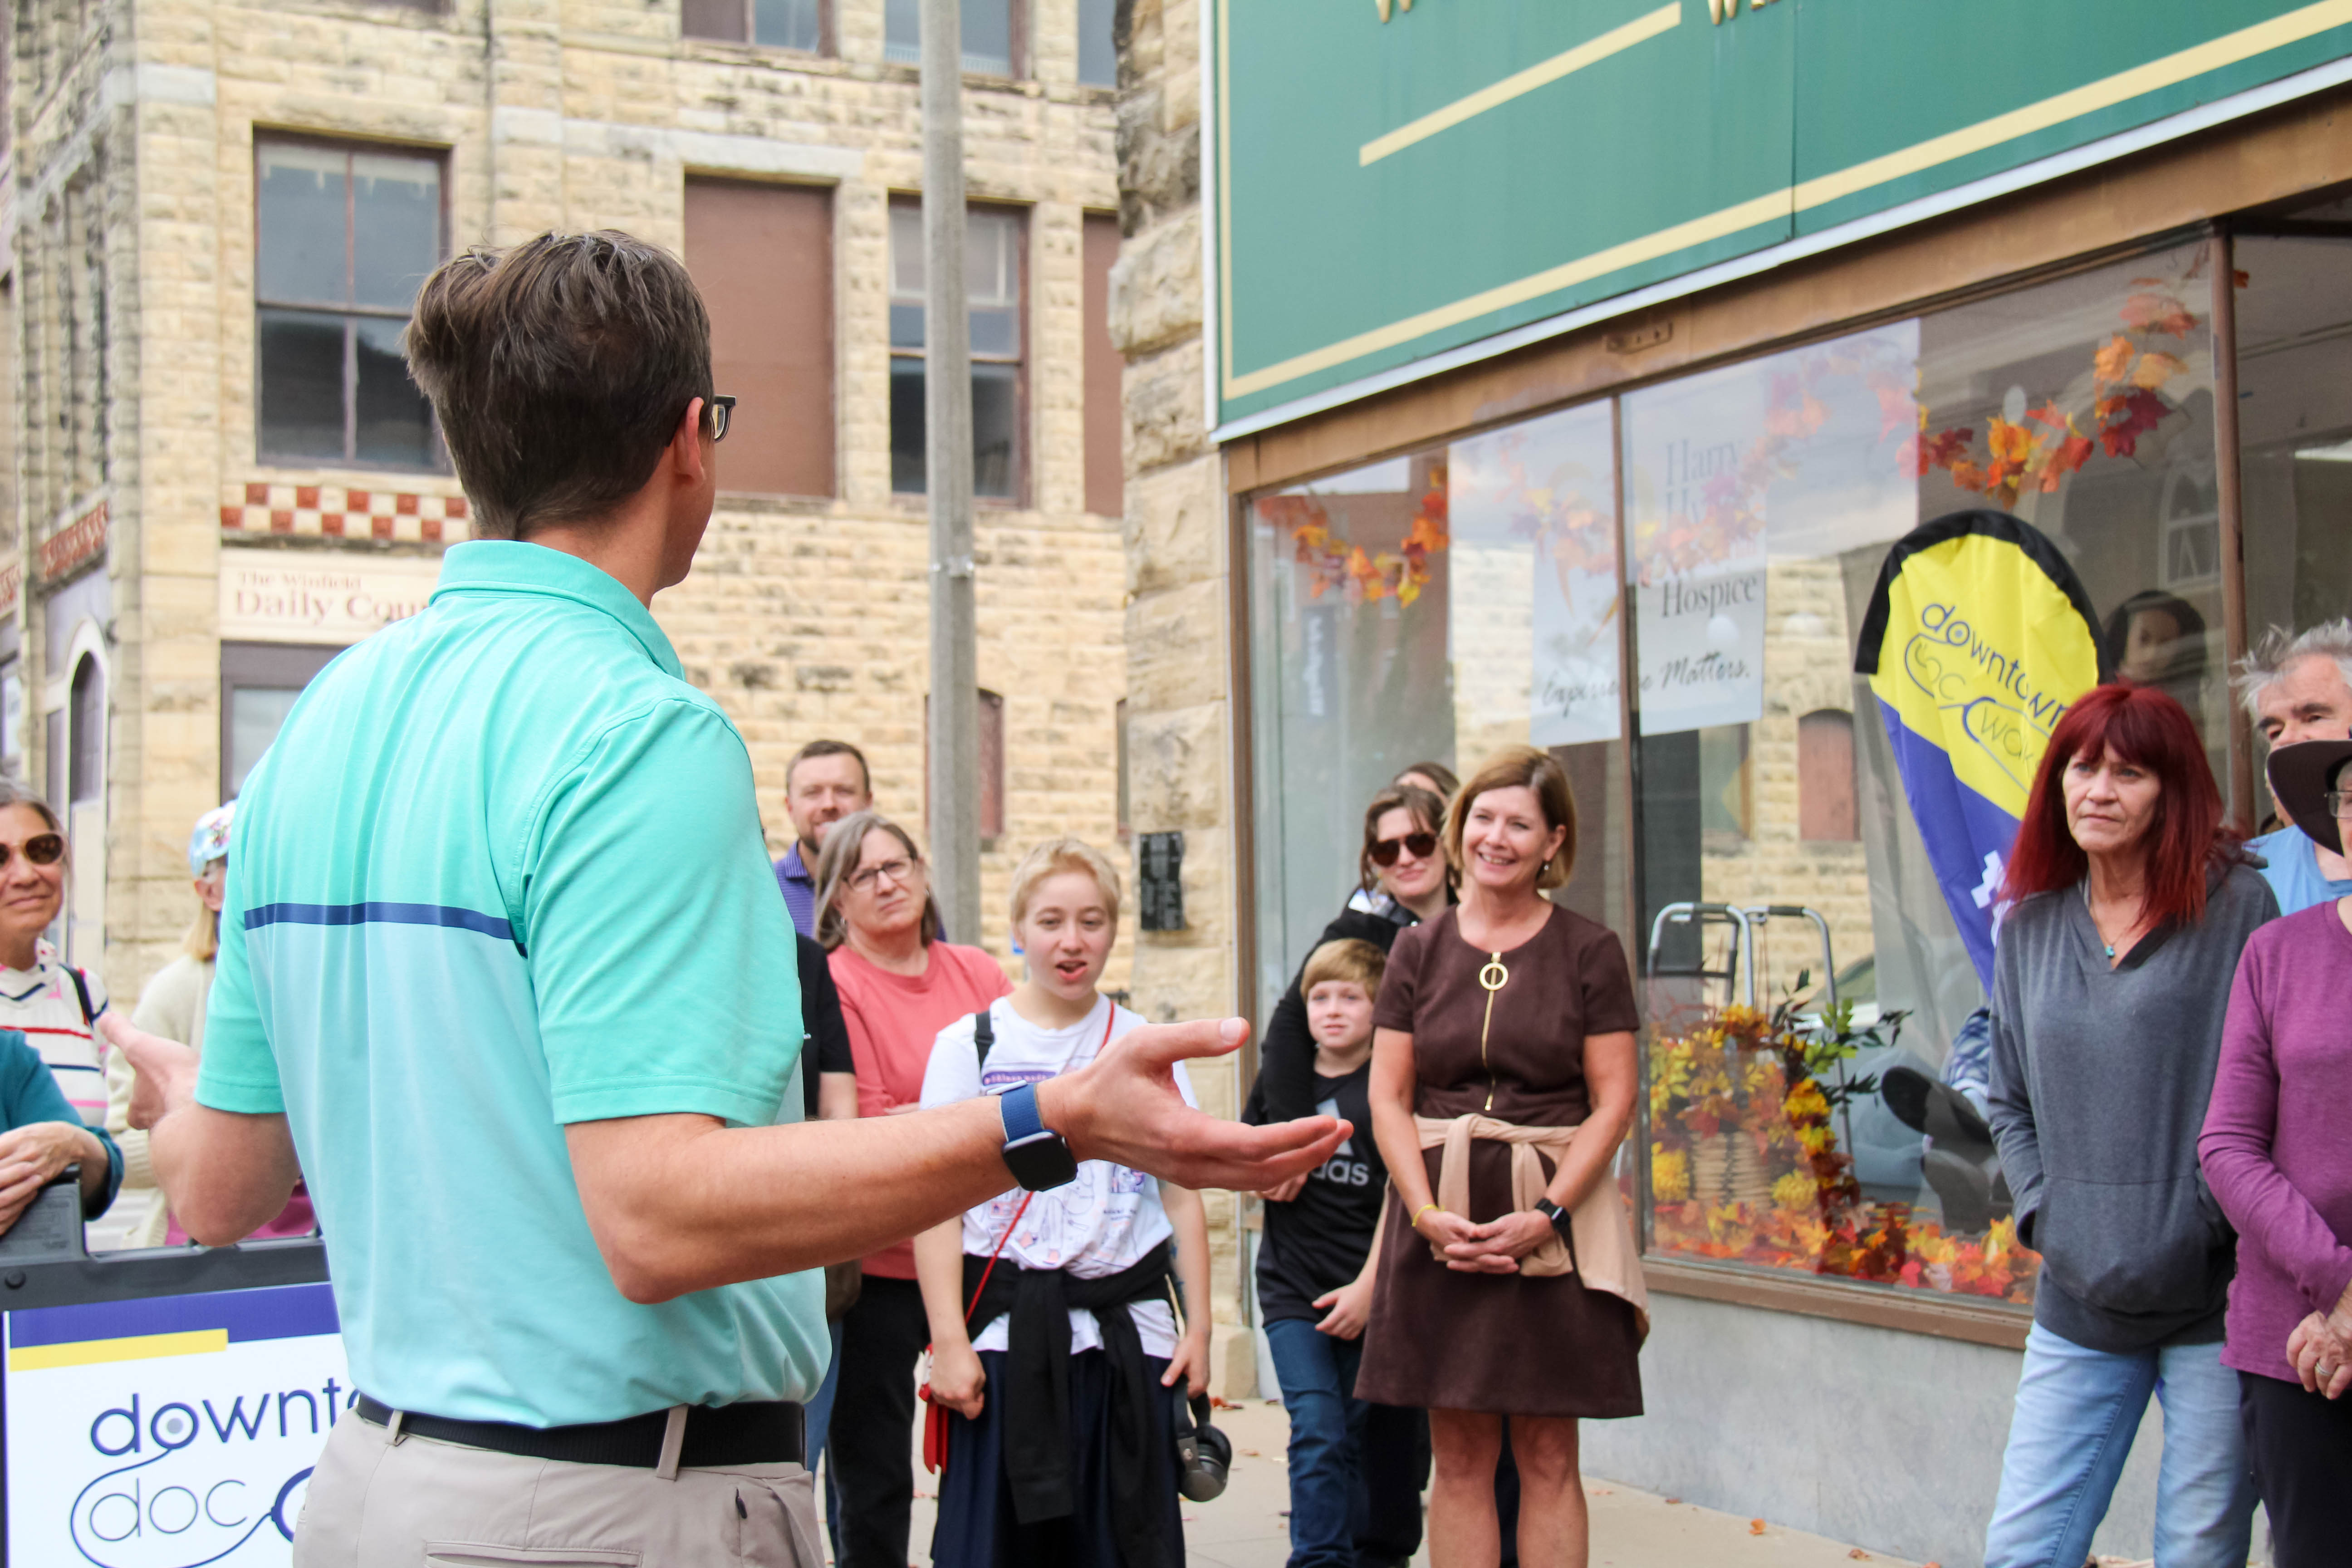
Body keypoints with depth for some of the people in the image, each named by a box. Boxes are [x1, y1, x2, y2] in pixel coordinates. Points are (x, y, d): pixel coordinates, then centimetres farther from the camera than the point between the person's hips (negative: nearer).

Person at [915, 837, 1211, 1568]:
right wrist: (949, 1341, -10)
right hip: (1006, 1334, -2)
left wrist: (1199, 1324, 4)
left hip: (1128, 1335, 2)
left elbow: (1183, 1197, 11)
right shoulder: (969, 1045, 2)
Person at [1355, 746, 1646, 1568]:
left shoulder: (1589, 951, 2)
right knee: (1459, 1457, 4)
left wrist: (1544, 1215, -13)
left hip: (1554, 1223, -2)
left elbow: (1613, 1100, -2)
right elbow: (1388, 1098, 5)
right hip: (1441, 1218, 2)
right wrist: (1428, 1214, -9)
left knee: (1547, 1457, 1)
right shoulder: (1419, 950, 8)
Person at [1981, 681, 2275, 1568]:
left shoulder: (2236, 909, -4)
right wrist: (2042, 1214, 2)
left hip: (2214, 1296, -4)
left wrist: (2220, 1223, -13)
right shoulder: (2030, 928, 11)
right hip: (2080, 1301, 4)